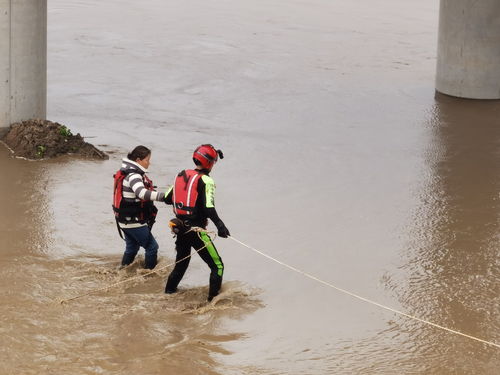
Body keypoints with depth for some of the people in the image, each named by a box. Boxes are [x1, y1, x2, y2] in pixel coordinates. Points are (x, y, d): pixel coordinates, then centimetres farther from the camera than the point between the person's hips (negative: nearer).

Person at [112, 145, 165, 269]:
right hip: (134, 222, -10)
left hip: (125, 221, 10)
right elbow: (142, 193, -41)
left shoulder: (127, 172, 9)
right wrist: (164, 196, -47)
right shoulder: (133, 175, -23)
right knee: (152, 247, 1)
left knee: (131, 248, 24)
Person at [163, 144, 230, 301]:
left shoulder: (181, 176, 8)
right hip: (196, 230, -7)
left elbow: (167, 199, 16)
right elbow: (208, 207, -24)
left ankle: (168, 293, 35)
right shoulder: (205, 180, -12)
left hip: (180, 228, 7)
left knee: (181, 264, 27)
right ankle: (214, 299, -7)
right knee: (217, 266, 0)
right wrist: (220, 225, -30)